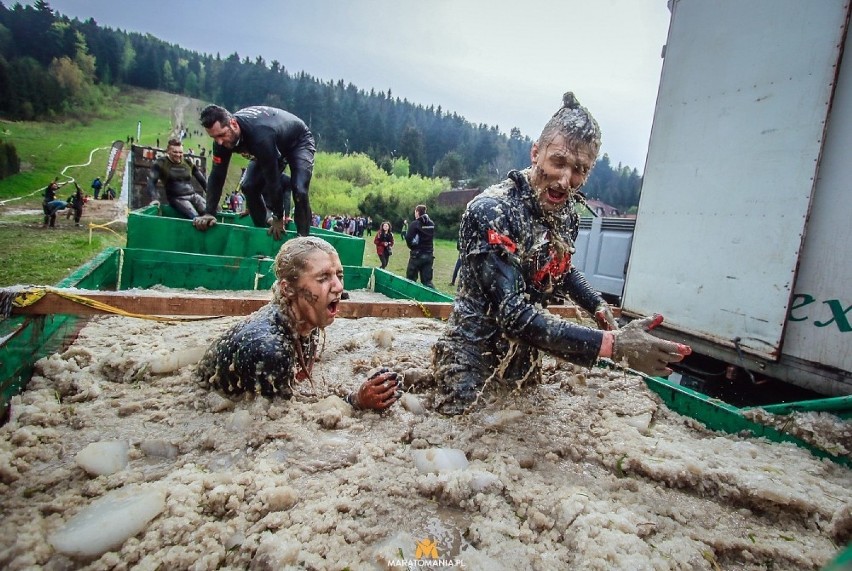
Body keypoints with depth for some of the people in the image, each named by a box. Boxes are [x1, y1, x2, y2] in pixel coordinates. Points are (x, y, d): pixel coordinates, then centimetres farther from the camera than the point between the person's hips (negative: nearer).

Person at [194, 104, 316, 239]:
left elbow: (272, 177, -38)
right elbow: (217, 175, -14)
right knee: (249, 186, -6)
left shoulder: (260, 135, -44)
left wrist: (278, 218, -30)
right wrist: (209, 213, -20)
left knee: (299, 191, -27)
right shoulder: (222, 135, -21)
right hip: (277, 146, 7)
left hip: (299, 142, -7)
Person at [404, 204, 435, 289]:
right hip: (429, 255, 5)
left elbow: (408, 238, -16)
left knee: (410, 280, 6)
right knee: (427, 281, 7)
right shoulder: (432, 224, 7)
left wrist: (412, 247, 2)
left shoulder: (415, 224, -11)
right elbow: (432, 238, 8)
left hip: (417, 255, -5)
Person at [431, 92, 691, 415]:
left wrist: (600, 308, 2)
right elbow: (514, 314, -35)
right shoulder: (491, 211, -29)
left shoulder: (566, 211, -5)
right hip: (473, 354, -7)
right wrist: (613, 344, -38)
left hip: (526, 353, 7)